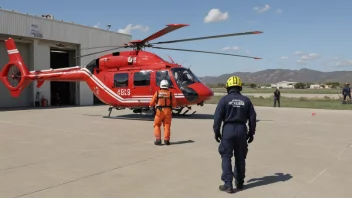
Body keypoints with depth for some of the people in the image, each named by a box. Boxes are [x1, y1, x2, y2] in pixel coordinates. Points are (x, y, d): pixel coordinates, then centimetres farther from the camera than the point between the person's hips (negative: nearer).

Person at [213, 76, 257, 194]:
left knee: (226, 157, 2)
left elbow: (217, 117, -9)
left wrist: (216, 132, 1)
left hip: (228, 129, -4)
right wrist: (251, 133, 15)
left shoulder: (224, 99, -6)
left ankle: (228, 184, -2)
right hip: (242, 130, 4)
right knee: (240, 157, 15)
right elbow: (252, 117, 7)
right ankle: (239, 182, 25)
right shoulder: (246, 100, 5)